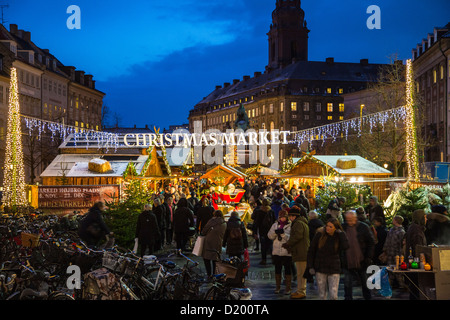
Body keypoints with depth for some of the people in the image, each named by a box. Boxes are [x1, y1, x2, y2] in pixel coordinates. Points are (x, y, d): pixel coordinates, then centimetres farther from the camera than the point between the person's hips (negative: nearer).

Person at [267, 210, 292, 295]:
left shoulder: (290, 226, -4)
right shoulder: (275, 225, 10)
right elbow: (270, 236, 3)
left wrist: (283, 233, -25)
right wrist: (275, 232, -17)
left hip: (287, 252, -4)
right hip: (276, 251, 4)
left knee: (287, 269, 2)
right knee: (277, 269, 11)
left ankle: (288, 288, 12)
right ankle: (277, 287, 23)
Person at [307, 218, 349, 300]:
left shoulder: (339, 237, -4)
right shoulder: (320, 235, -4)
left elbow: (345, 246, -26)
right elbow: (311, 251, 3)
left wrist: (341, 233, -17)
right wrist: (310, 266, -2)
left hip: (334, 270, -1)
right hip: (320, 269, 1)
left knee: (333, 296, -7)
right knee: (322, 295, 7)